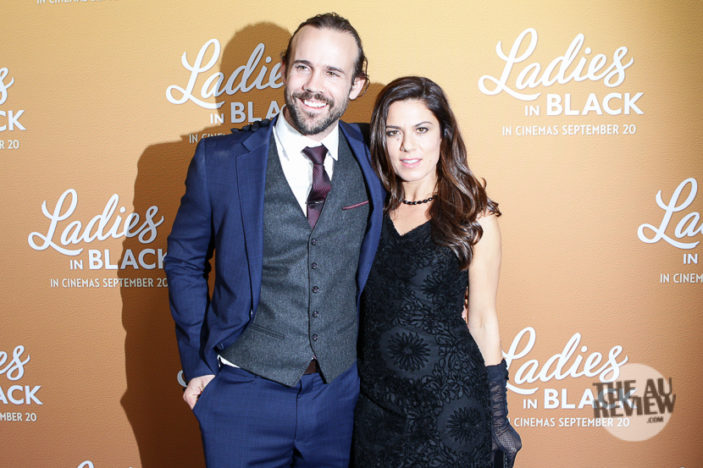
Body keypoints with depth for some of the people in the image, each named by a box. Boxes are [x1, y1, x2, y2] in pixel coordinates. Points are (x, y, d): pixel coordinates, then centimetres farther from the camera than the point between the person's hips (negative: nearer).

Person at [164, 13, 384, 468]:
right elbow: (184, 262, 1)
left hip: (343, 391, 2)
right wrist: (198, 365, 0)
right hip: (244, 393, -1)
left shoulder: (372, 158, -4)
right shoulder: (220, 160, -9)